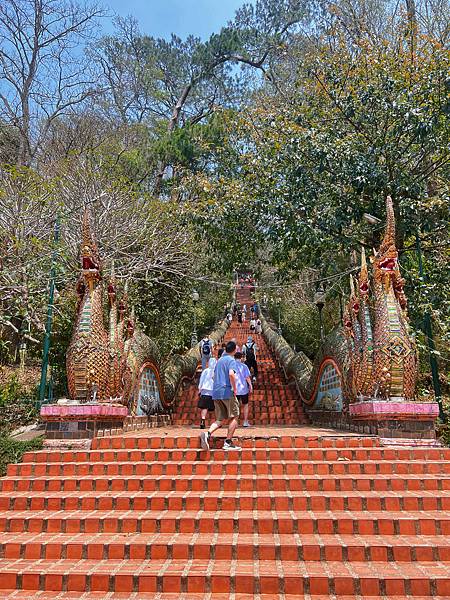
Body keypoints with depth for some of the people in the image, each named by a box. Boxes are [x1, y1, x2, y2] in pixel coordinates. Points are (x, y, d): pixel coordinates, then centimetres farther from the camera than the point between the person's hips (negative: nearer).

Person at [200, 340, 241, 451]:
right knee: (234, 417, 6)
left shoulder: (219, 360, 19)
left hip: (216, 392, 7)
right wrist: (234, 389, -15)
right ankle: (228, 442, 4)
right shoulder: (231, 360, -6)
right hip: (227, 392, -7)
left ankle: (207, 434, -13)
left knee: (220, 419, 10)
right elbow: (231, 374, -23)